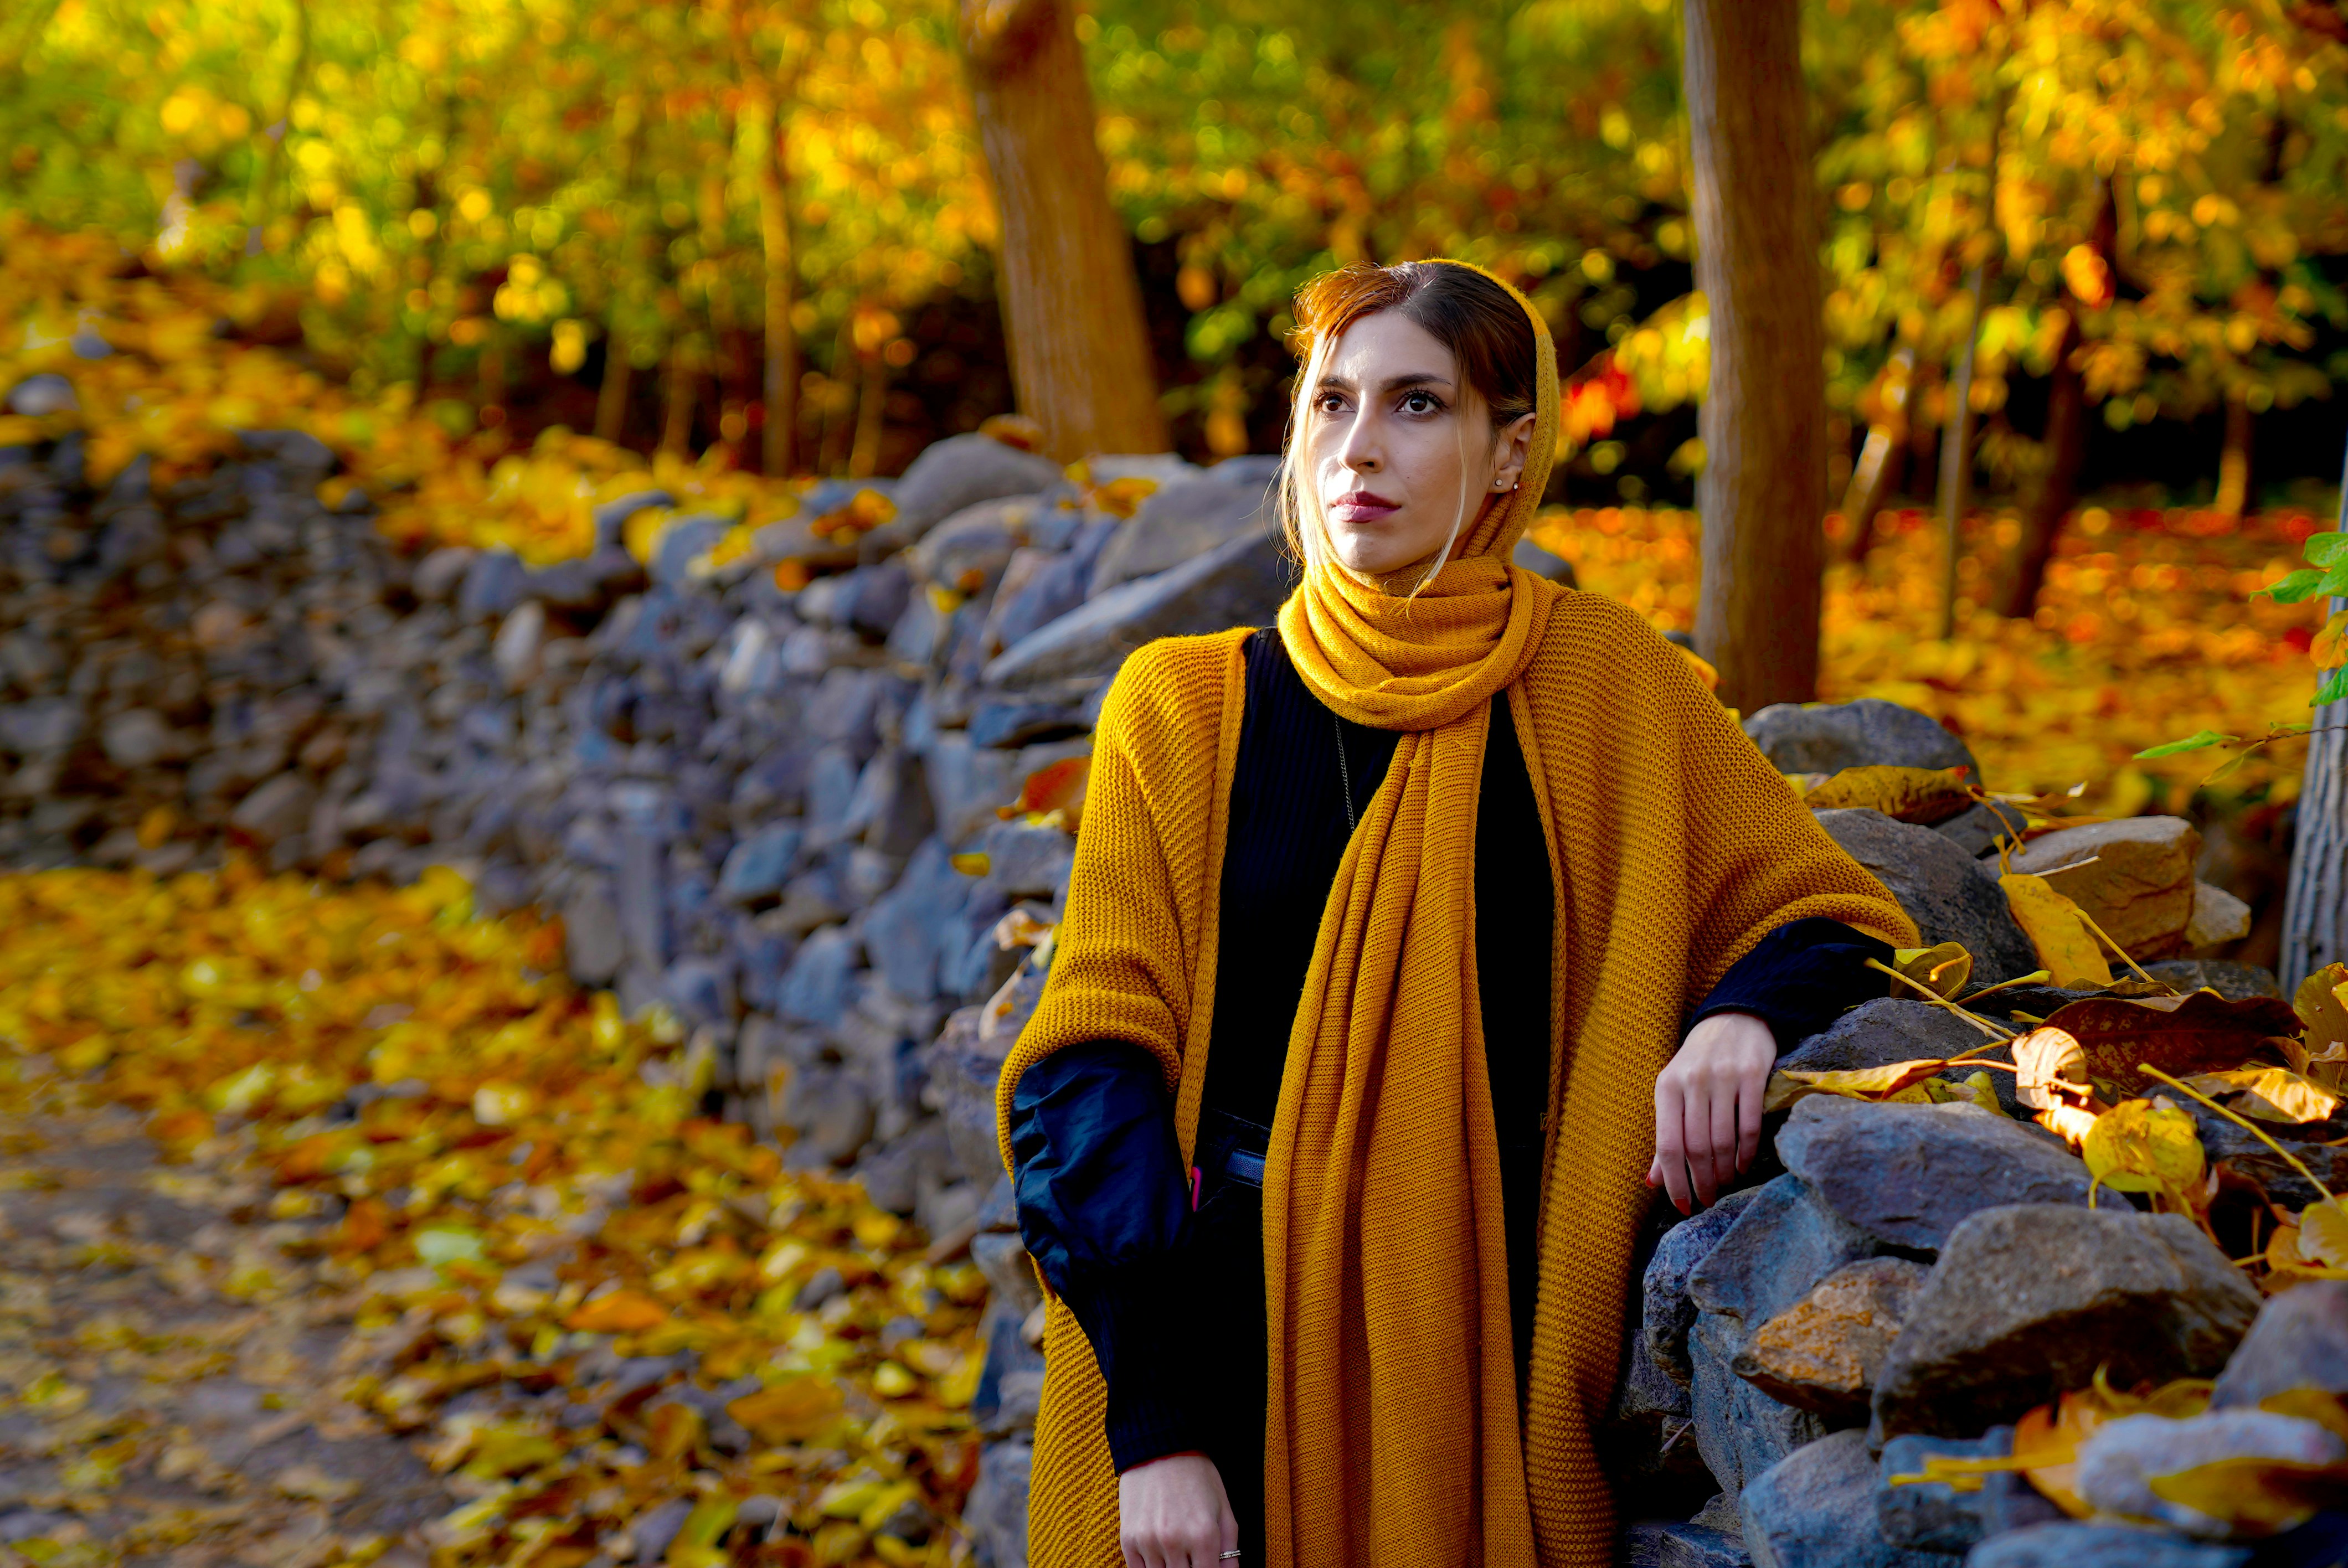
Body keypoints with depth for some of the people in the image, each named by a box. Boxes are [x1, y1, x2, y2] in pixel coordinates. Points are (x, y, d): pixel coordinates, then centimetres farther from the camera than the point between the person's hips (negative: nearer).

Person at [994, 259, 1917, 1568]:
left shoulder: (1603, 680, 0)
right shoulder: (1180, 709, -1)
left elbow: (1837, 918, 6)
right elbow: (1099, 1064, -6)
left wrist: (1741, 1018, -18)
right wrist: (1154, 1428, -16)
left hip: (1484, 1352, 0)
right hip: (1225, 1345, 0)